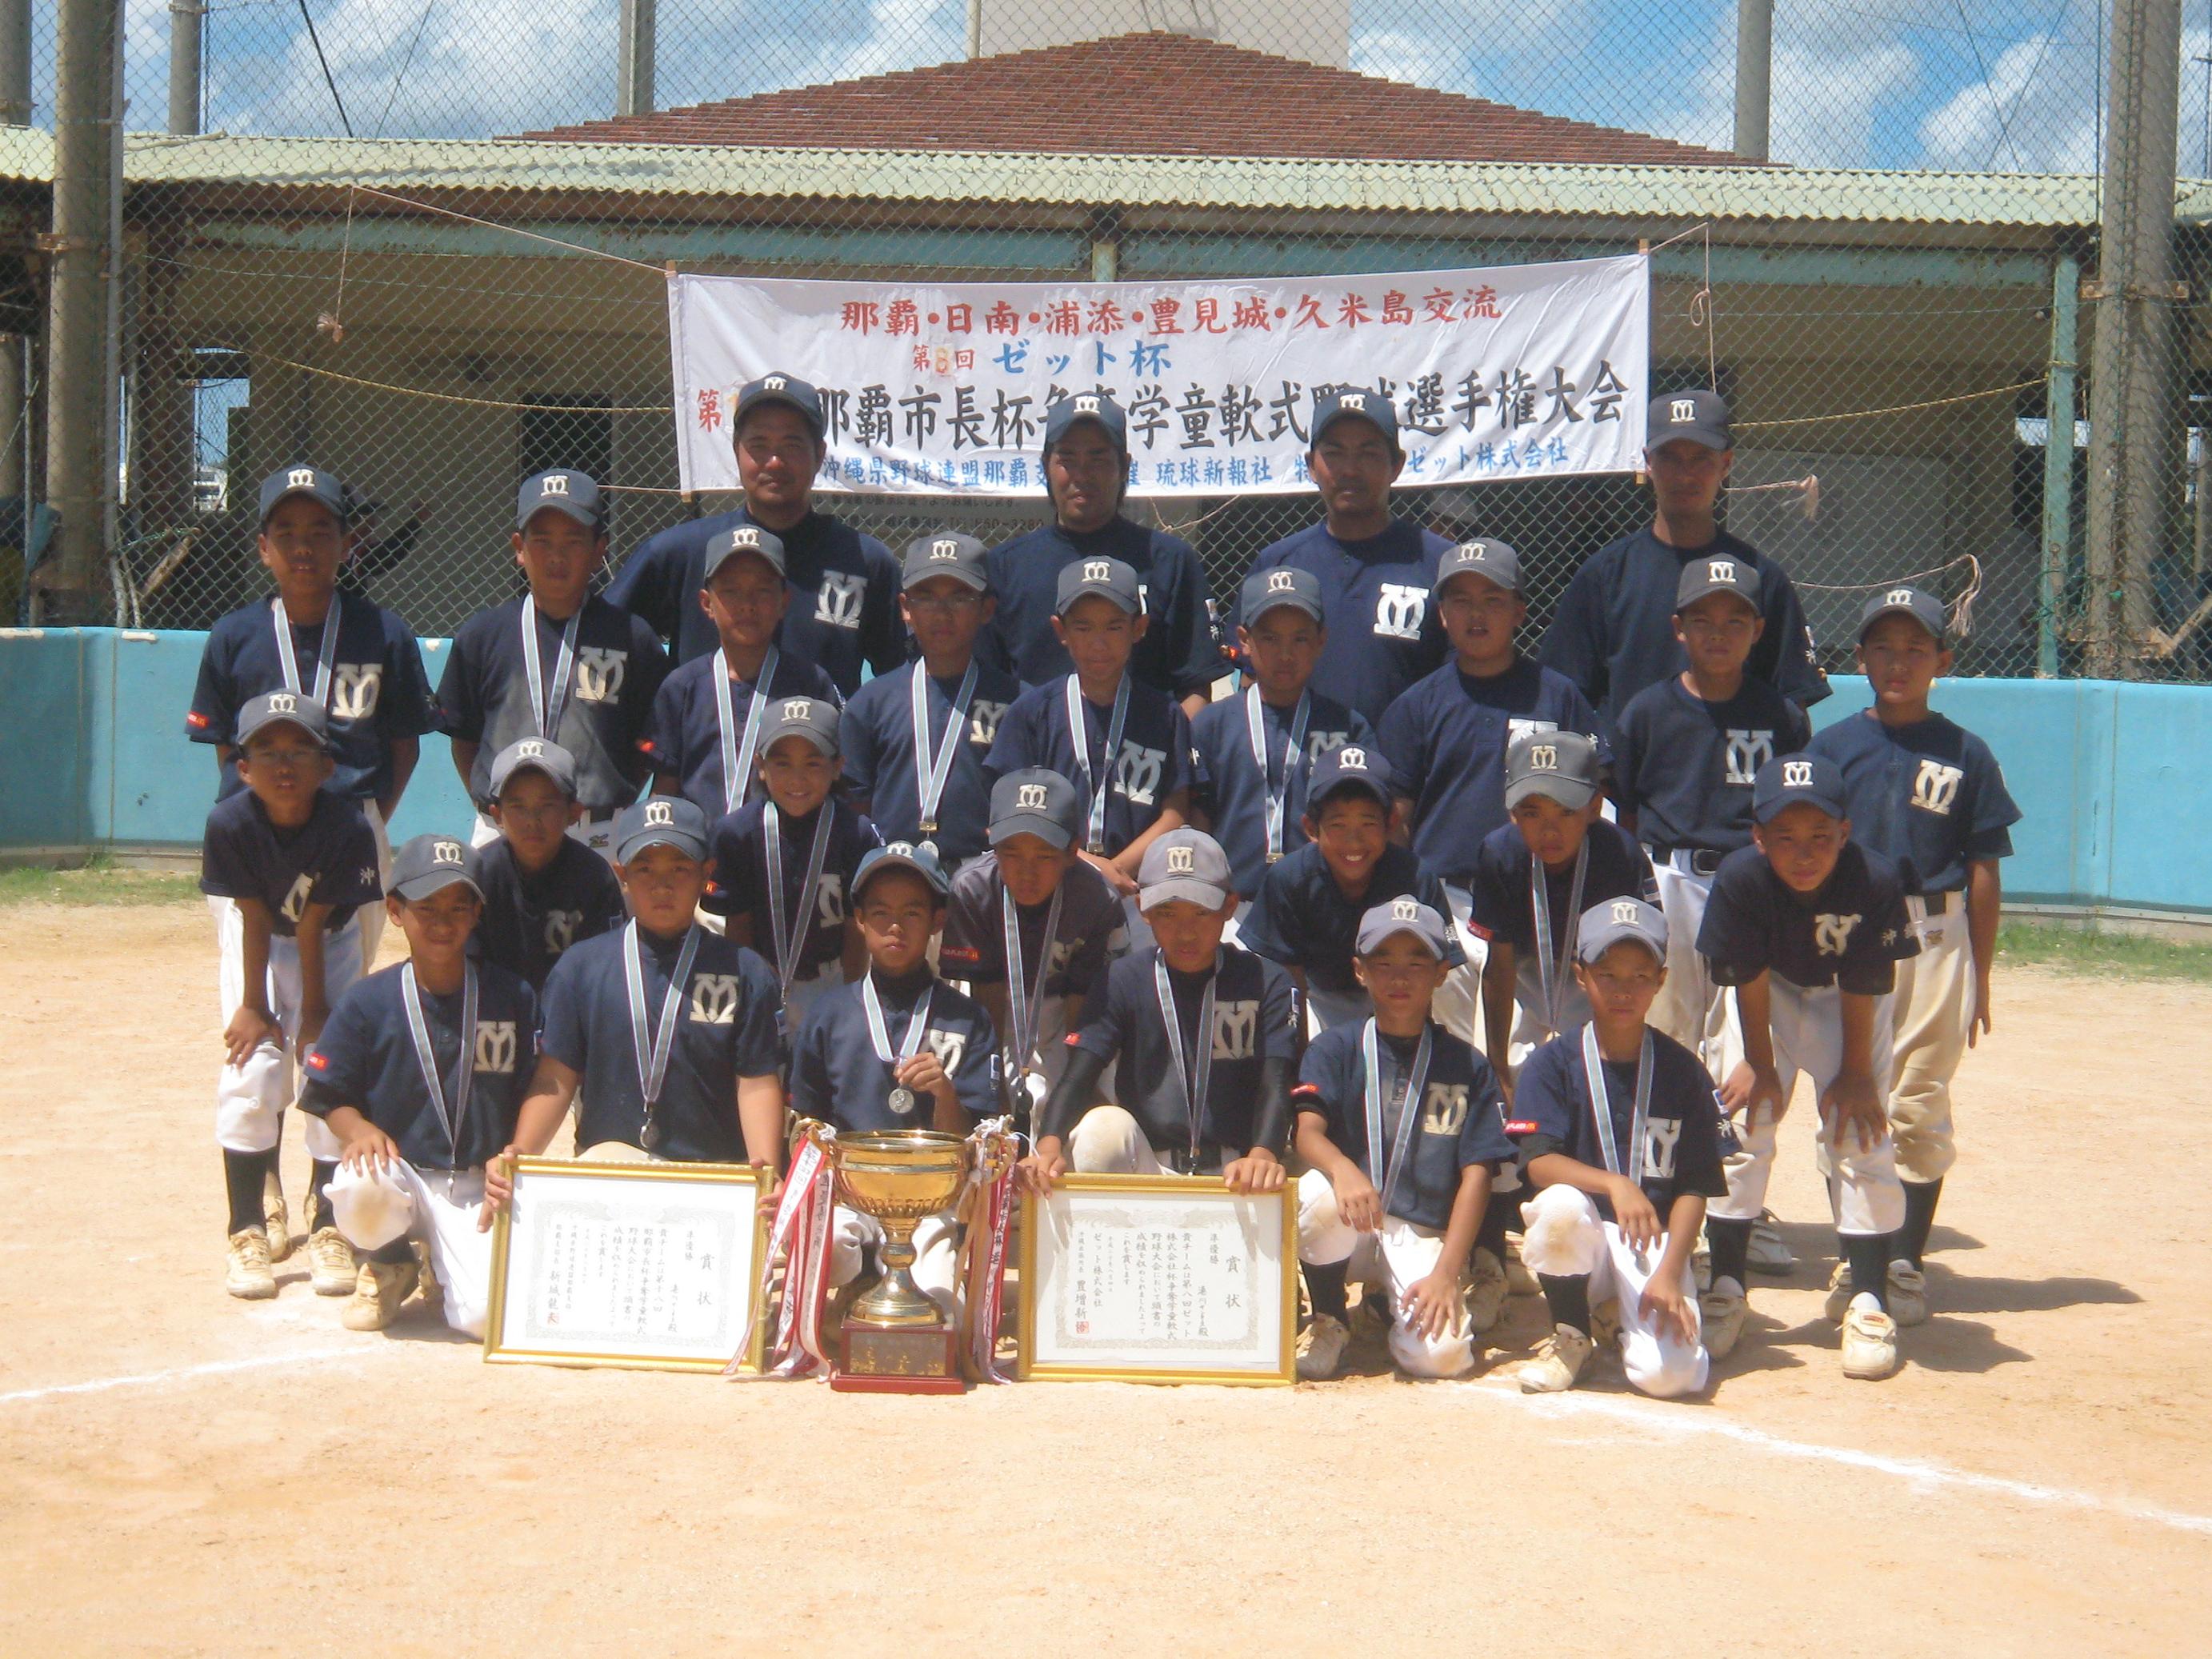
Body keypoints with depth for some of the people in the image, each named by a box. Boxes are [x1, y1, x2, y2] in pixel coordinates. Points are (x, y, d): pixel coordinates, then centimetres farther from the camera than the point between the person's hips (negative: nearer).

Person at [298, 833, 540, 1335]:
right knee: (359, 1189, -38)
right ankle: (389, 1266, 1)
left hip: (478, 1186, 0)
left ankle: (438, 1270, 17)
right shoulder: (368, 1001, -1)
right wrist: (359, 1130, -20)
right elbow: (331, 1097, 2)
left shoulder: (514, 998, 0)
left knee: (487, 1315, -23)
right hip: (398, 1172, 0)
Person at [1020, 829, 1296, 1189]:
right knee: (1105, 1125, -32)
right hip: (1145, 1168, 0)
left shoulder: (1265, 983, 4)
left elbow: (1275, 1085, -9)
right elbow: (1077, 1077, -7)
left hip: (1234, 1174, 0)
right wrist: (1049, 1145, -30)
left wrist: (1262, 1154, -32)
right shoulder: (1123, 981, 5)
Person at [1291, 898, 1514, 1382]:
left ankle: (1391, 1302, 12)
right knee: (1319, 1192, -35)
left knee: (1441, 1355, -25)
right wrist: (1343, 1169, -37)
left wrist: (1446, 1274, -14)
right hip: (1346, 1232, 0)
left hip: (1422, 1236, 0)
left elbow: (1476, 1173, -1)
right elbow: (1308, 1133, -11)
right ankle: (1328, 1321, -6)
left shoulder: (1468, 1067, 6)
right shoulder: (1335, 1048, 5)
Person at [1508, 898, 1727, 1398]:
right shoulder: (1552, 1063, -1)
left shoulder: (1683, 1072, 2)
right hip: (1583, 1241, -1)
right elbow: (1539, 1162, -13)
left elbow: (1694, 1187, -1)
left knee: (1669, 1374, -24)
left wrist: (1668, 1273, -14)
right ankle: (1571, 1333, -6)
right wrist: (1614, 1184, -32)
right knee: (1559, 1206, -37)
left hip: (1655, 1241, 1)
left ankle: (1624, 1317, 16)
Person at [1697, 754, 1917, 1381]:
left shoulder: (1875, 882, -32)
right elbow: (1750, 981, -19)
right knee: (1741, 1118, -7)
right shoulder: (1739, 878, -31)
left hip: (1848, 1001, 0)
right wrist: (1759, 1063, -10)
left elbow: (1864, 986, -22)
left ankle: (1866, 1297, 4)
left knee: (1861, 1132, -7)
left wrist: (1857, 1073, -12)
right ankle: (1725, 1289, 4)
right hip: (1770, 995, 1)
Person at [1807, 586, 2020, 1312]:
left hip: (1935, 939, -1)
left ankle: (1908, 1262, 13)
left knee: (1919, 1107, 2)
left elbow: (1984, 871, 5)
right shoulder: (1831, 747, 5)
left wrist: (1979, 975, 3)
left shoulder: (1966, 754, 4)